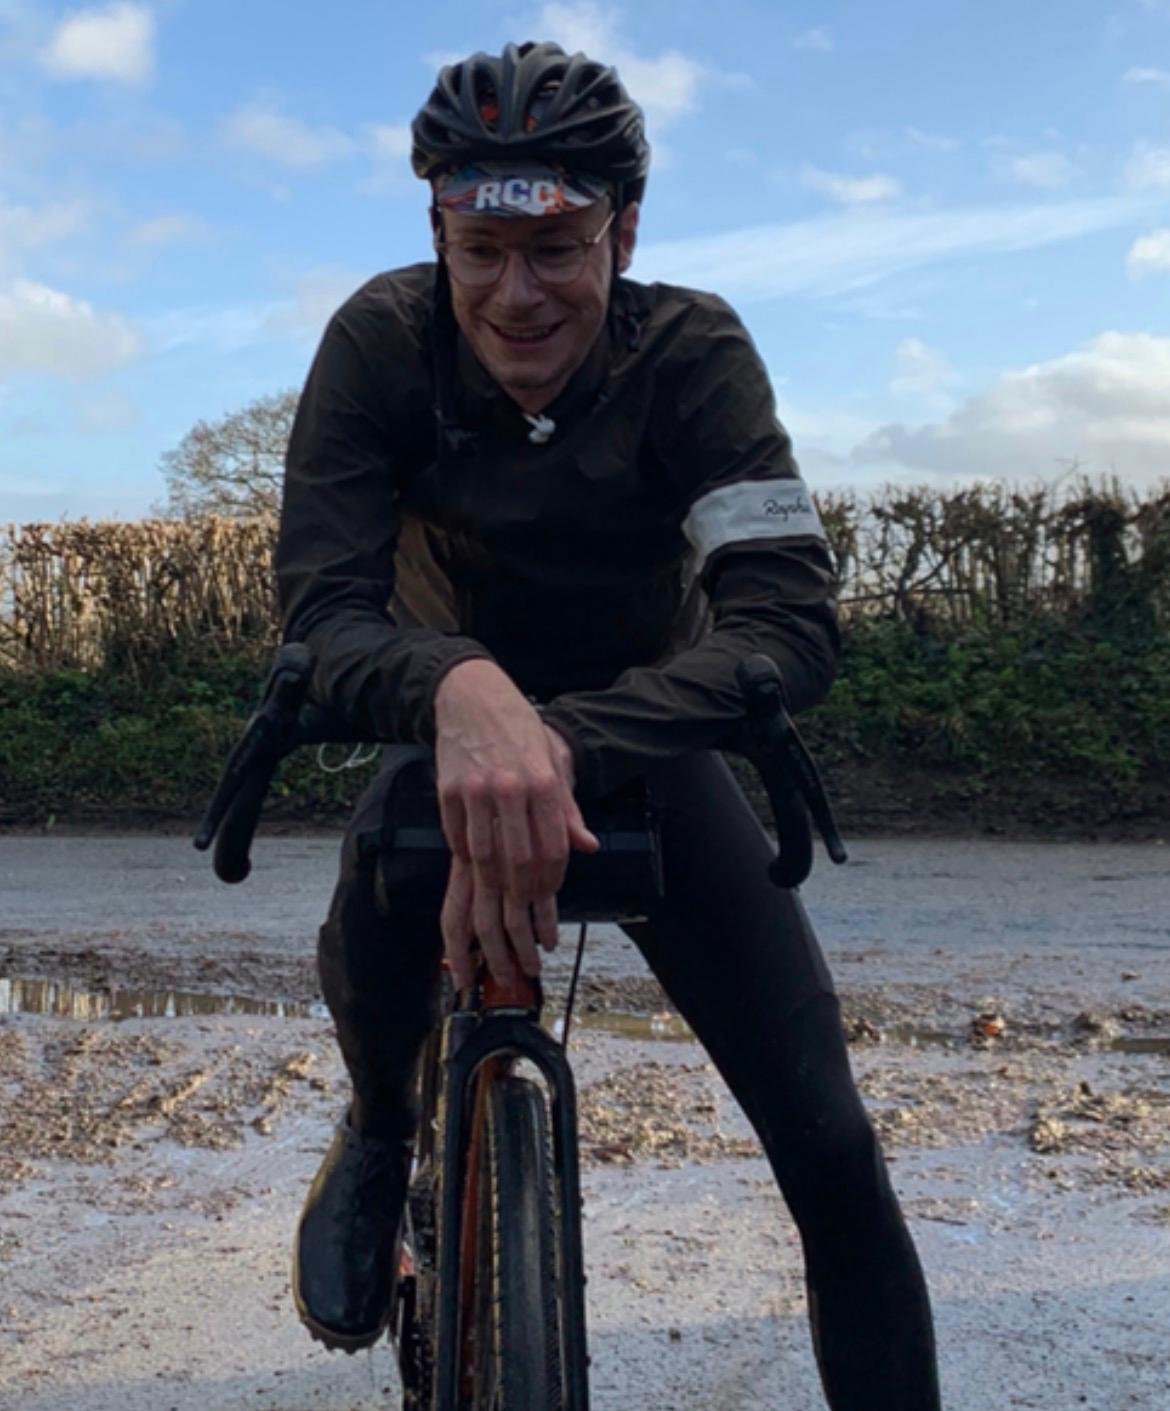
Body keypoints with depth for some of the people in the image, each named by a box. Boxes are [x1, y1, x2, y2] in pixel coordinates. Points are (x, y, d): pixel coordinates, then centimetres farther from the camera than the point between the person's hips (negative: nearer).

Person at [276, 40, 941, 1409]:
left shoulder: (692, 351, -23)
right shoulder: (384, 341, -21)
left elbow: (792, 619, -34)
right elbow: (323, 607, -30)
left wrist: (565, 743, -52)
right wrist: (462, 691, -54)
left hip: (642, 739, 0)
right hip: (452, 728, 1)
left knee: (831, 1147, -11)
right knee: (378, 913, -34)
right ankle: (383, 1132, 1)